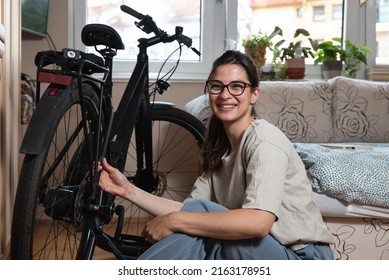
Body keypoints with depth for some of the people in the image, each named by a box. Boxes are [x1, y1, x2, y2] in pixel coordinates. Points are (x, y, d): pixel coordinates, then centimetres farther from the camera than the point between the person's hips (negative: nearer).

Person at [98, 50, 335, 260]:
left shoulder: (264, 140, -18)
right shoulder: (218, 149, 7)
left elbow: (258, 222, -33)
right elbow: (189, 211, 0)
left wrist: (173, 221, -28)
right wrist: (129, 190, -8)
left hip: (303, 257, -7)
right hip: (262, 258, 7)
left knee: (200, 211, -23)